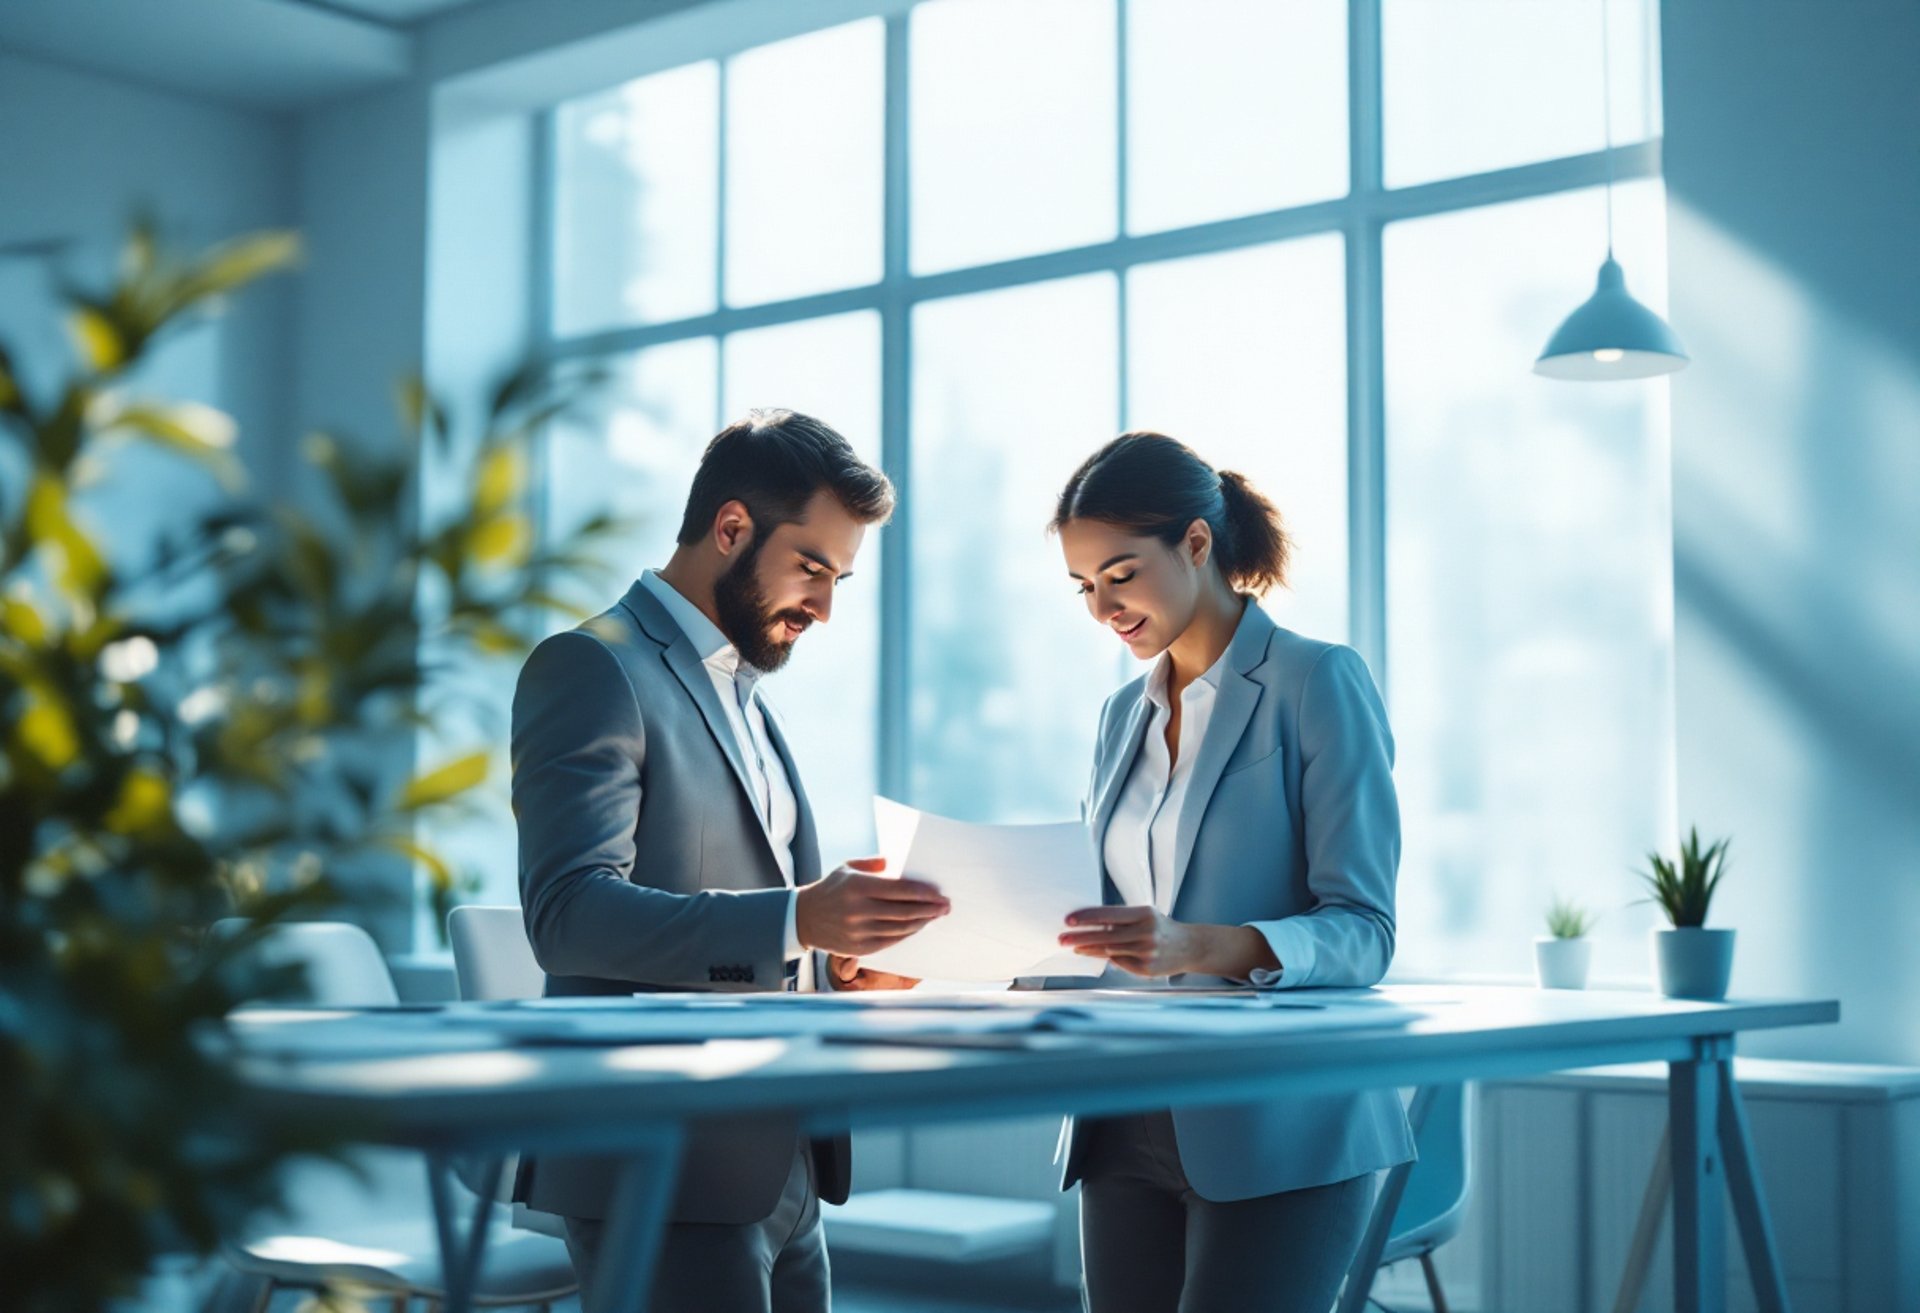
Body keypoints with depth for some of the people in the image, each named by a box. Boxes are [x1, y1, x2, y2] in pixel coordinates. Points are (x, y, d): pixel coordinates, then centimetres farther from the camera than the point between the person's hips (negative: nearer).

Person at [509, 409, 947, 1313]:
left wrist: (834, 961, 4)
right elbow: (569, 912, -21)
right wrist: (797, 919, -30)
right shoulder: (591, 669, -9)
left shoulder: (742, 691, 19)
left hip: (782, 1171, 9)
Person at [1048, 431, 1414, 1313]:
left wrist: (1201, 947, -28)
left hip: (1274, 1139, -6)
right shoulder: (1126, 716, 15)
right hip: (1128, 1133, 6)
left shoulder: (1318, 683, -5)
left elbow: (1363, 930, -12)